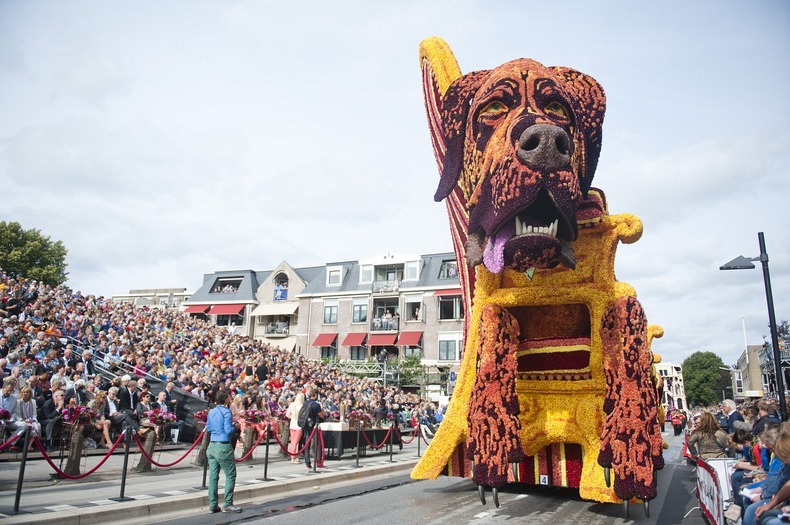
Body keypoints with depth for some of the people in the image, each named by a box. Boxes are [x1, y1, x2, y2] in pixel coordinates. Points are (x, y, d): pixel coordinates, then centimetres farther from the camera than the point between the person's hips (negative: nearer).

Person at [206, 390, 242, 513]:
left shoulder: (211, 412, 10)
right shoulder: (226, 412, -13)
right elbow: (228, 430, -18)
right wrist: (235, 426, 0)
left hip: (212, 446, 8)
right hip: (223, 446, -8)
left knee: (213, 476, 9)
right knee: (230, 475, 2)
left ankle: (213, 505, 12)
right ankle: (227, 504, 2)